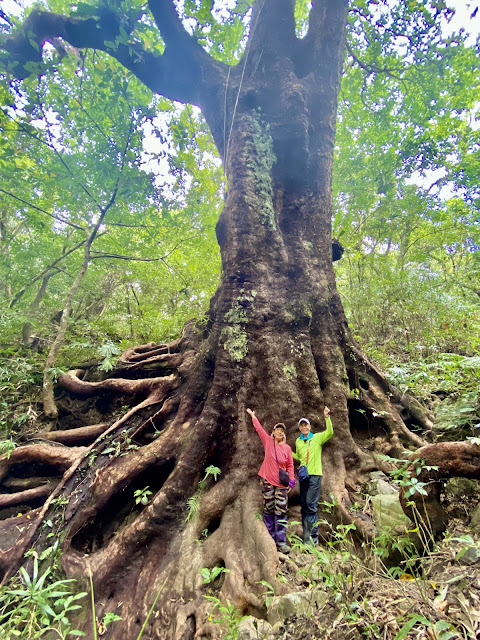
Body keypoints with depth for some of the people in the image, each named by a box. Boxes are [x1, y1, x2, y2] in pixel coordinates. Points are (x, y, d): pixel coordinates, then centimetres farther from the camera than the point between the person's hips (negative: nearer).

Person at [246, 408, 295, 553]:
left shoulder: (287, 447, 1)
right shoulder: (268, 442, -2)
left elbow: (290, 465, 7)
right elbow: (258, 428, 4)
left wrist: (291, 480, 0)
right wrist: (252, 415, 12)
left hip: (281, 483, 0)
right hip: (267, 480, 0)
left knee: (281, 512, -1)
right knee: (268, 510, 7)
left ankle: (281, 541, 5)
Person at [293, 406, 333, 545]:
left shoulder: (317, 437, -3)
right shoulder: (298, 441, 11)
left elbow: (330, 432, -20)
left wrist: (327, 418, -30)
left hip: (315, 475, -5)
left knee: (311, 506, -7)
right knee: (304, 505, 11)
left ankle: (313, 537, 3)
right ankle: (306, 536, 23)